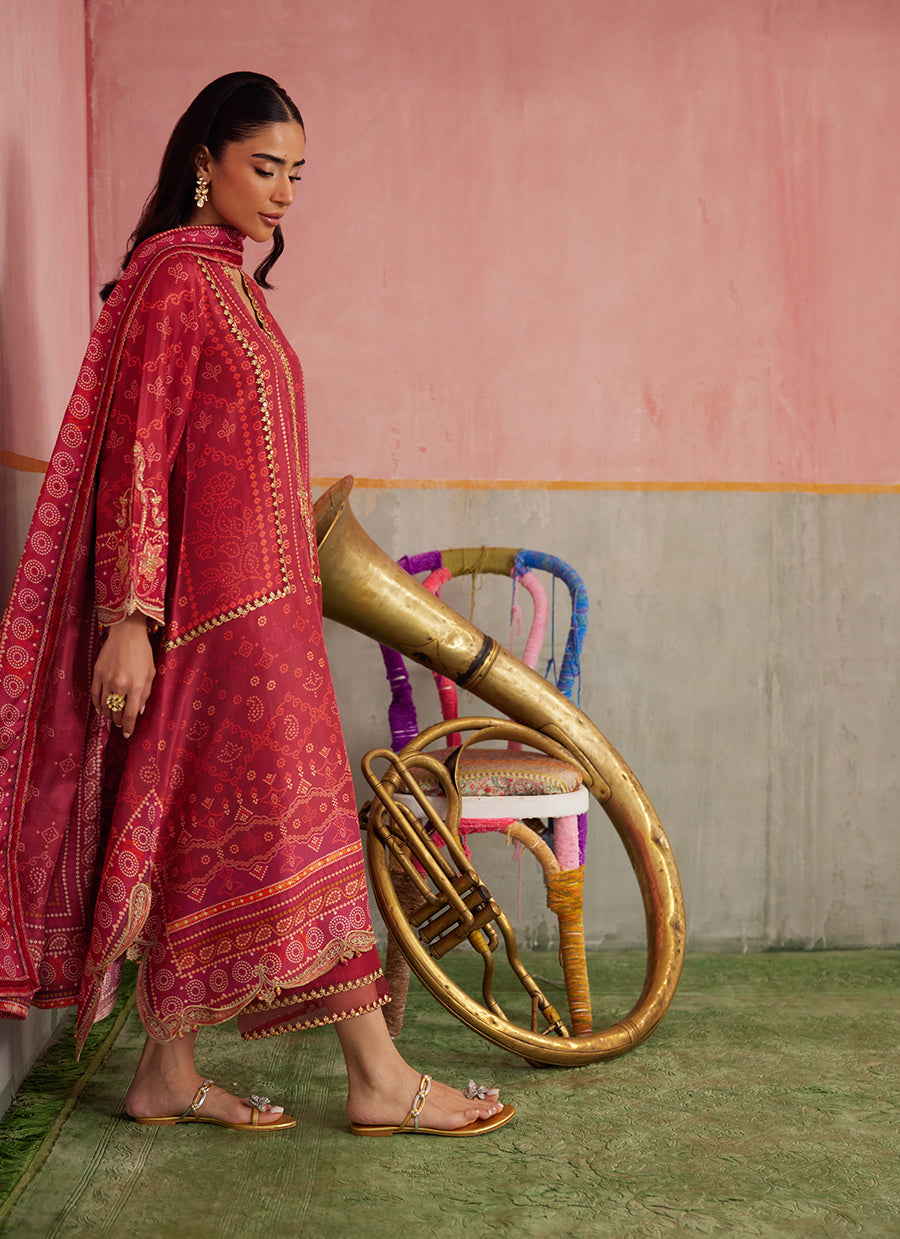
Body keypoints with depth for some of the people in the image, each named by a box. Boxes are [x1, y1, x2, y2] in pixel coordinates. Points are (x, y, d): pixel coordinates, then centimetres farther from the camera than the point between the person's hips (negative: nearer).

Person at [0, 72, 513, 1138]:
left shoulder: (230, 280, 18)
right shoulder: (173, 273, -9)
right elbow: (138, 450, -16)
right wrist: (130, 616, -20)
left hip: (255, 596, 9)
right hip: (217, 603, -9)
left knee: (195, 830, 10)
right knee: (292, 820, -6)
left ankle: (166, 1072, 19)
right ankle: (379, 1079, 4)